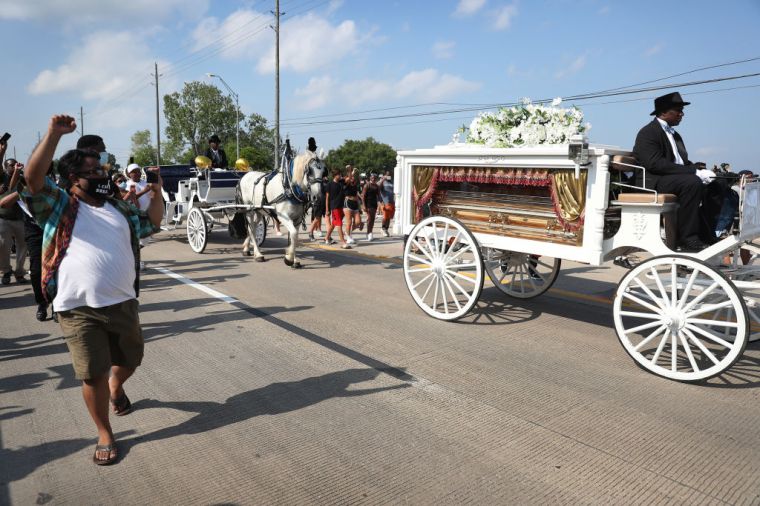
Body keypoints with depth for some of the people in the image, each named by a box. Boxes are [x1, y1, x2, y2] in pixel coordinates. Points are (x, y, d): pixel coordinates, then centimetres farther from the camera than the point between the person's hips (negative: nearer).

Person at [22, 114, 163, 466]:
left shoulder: (120, 208, 13)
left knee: (130, 359, 20)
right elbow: (33, 176, -17)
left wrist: (156, 191, 10)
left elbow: (152, 223, 23)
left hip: (123, 303, 5)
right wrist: (55, 134, -25)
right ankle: (105, 435, 21)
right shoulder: (58, 205, -1)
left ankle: (116, 387, 55)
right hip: (78, 309, -4)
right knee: (92, 374, 2)